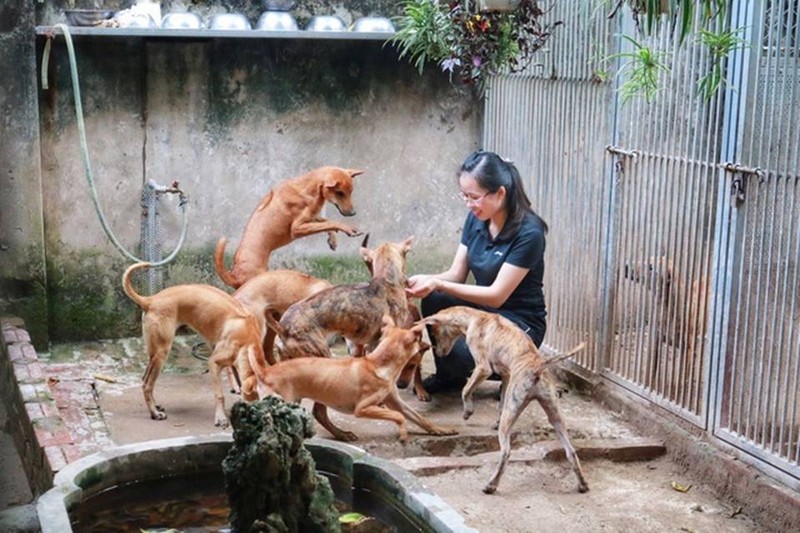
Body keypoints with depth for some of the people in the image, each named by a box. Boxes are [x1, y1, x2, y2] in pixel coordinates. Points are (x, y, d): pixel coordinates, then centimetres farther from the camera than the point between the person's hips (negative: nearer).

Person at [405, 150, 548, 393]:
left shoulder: (528, 233, -24)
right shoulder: (476, 219, -3)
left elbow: (497, 295, -24)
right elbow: (456, 274, 1)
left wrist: (439, 284, -30)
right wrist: (425, 280, -21)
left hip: (520, 322, -7)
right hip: (484, 309, 7)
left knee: (461, 352, -30)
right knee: (433, 301, -20)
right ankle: (447, 375, 3)